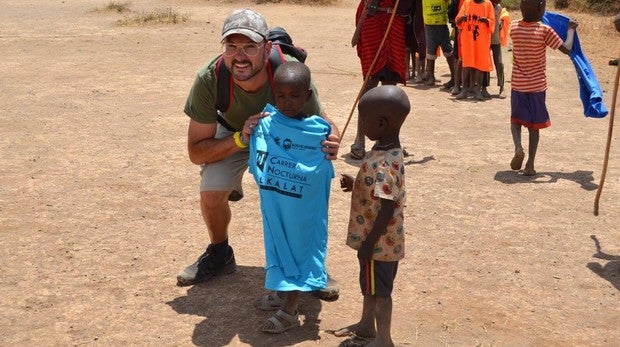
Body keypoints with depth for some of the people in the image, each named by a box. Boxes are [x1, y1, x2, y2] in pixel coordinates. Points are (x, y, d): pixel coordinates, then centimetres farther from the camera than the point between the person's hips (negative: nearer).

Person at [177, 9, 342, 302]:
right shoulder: (209, 80, -35)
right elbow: (196, 152, -26)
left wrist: (330, 142, -54)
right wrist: (239, 139, -44)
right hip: (232, 136, 1)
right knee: (210, 194, -18)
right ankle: (220, 255, 14)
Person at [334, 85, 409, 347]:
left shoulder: (383, 164, -30)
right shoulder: (386, 150, 0)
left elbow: (388, 209, -30)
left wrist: (369, 243, -23)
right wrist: (355, 184, 7)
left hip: (379, 242, -9)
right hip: (374, 238, 9)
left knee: (379, 289, 8)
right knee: (369, 284, 25)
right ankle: (366, 324, 44)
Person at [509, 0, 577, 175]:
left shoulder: (514, 27, -6)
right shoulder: (544, 30, -15)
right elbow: (567, 49, -10)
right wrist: (571, 29, 3)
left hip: (518, 85, 2)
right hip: (537, 86, -2)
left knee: (516, 119, 18)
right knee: (534, 125, 8)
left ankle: (518, 147, -9)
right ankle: (530, 165, 5)